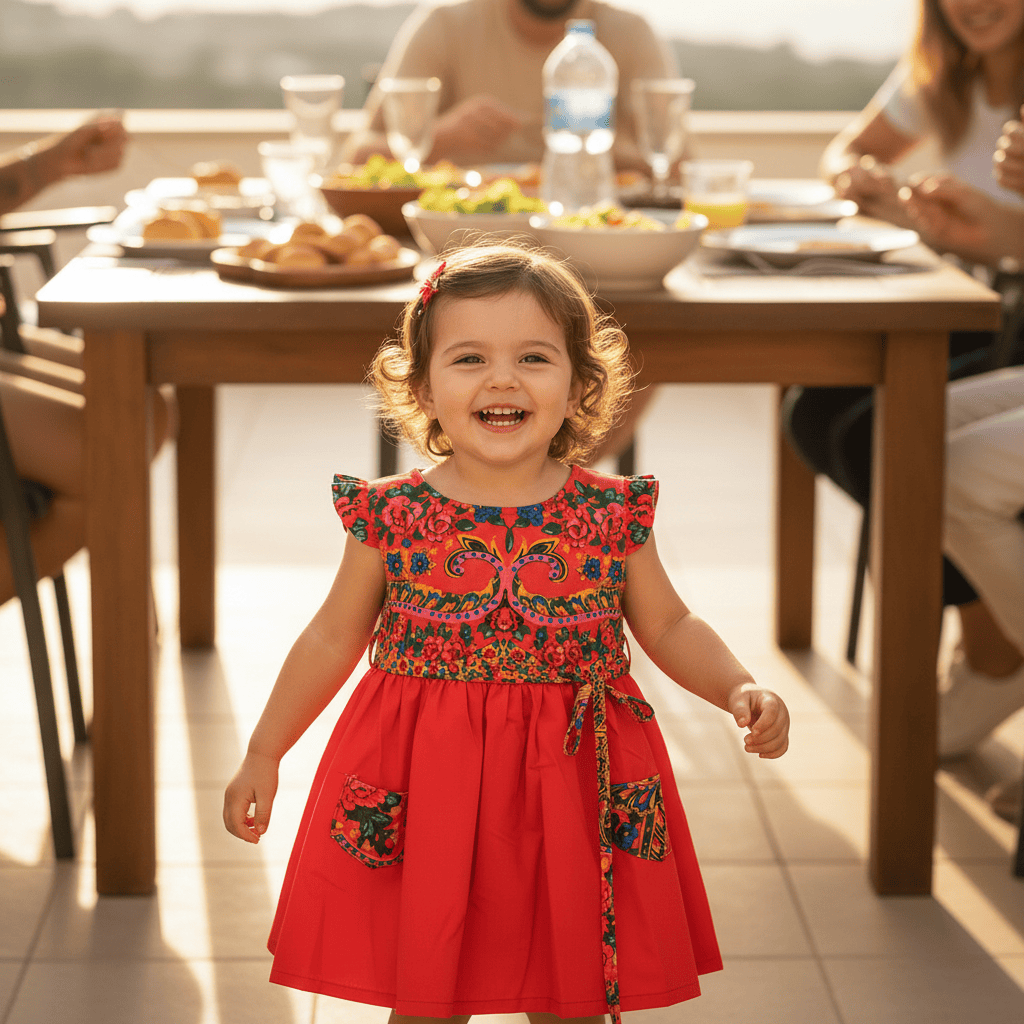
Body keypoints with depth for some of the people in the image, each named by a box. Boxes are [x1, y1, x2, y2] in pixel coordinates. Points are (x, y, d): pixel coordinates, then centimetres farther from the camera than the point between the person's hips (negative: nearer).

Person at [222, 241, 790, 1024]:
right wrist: (264, 754, 9)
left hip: (572, 789, 1)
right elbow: (333, 638, 6)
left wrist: (740, 689, -10)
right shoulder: (391, 517, -5)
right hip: (421, 793, -1)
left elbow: (670, 627, 8)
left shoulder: (614, 515, -3)